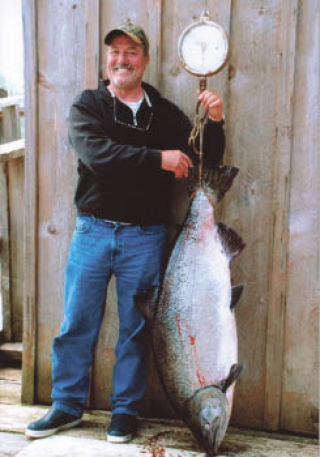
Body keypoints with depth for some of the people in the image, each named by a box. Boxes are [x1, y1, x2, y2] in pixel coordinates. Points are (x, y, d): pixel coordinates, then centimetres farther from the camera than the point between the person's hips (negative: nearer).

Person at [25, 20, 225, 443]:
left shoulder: (166, 114, 8)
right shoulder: (88, 106, 4)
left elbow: (206, 162, 9)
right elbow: (96, 153, -15)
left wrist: (214, 122, -9)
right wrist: (159, 158, -20)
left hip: (145, 237, 1)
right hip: (93, 230, 0)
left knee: (136, 328, 7)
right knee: (76, 323, 5)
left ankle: (126, 410, 23)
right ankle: (67, 406, 23)